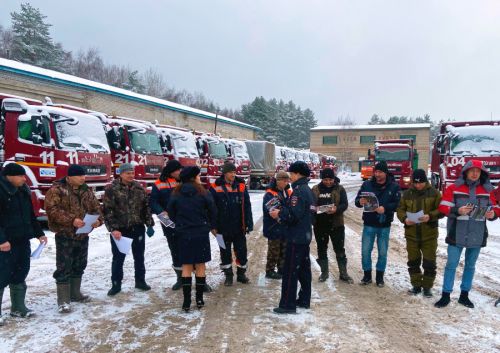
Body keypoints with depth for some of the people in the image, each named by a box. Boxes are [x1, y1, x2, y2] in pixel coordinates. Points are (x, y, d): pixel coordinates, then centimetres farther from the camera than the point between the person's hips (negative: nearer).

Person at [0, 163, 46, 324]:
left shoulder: (23, 191, 11)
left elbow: (30, 215, 19)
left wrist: (39, 233, 18)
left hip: (23, 241, 8)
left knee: (20, 274, 15)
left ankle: (18, 307, 26)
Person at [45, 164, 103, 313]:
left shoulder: (87, 191, 9)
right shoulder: (57, 190, -10)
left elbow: (96, 208, 10)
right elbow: (52, 210, -20)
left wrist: (98, 220, -12)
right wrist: (71, 220, -29)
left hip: (83, 235, 7)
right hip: (65, 236, -6)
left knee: (79, 266, 16)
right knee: (64, 268, -3)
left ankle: (75, 293, 31)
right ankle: (63, 300, 5)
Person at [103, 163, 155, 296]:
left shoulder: (139, 188, 4)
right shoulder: (112, 189, -9)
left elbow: (146, 207, 8)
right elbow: (108, 210, -13)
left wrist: (149, 224, 3)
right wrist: (113, 229, -19)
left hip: (138, 228, 4)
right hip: (120, 229, -4)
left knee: (139, 256, 14)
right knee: (118, 258, 7)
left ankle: (140, 281, 28)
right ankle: (116, 284, 20)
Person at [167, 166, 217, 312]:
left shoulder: (176, 194, -2)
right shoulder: (203, 193, -7)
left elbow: (171, 212, 2)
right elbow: (213, 211, -2)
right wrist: (212, 226, 15)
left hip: (183, 234, 1)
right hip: (201, 233, -1)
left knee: (186, 267, 7)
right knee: (200, 266, 9)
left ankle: (186, 302, 6)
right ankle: (199, 299, 14)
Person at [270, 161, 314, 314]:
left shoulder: (299, 191, -18)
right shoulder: (308, 190, 13)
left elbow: (293, 215, -25)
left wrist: (279, 214, -9)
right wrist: (282, 212, 9)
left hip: (296, 237, -10)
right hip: (305, 236, 10)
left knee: (290, 271, -3)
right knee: (304, 268, 15)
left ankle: (288, 305, 2)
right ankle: (304, 300, 25)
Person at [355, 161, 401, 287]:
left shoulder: (394, 187, -3)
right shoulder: (367, 184, -1)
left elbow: (397, 204, -10)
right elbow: (357, 200, 0)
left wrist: (385, 208, -26)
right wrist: (360, 202, -23)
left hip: (384, 225, -1)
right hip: (369, 224, 1)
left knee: (383, 252, 9)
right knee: (365, 250, 4)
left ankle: (380, 276, 24)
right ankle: (367, 275, 20)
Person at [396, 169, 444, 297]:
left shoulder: (434, 193, -3)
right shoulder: (407, 193, 4)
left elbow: (441, 210, -5)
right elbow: (400, 209, 6)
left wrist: (430, 216, -23)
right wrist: (405, 219, -14)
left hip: (429, 233, -2)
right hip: (411, 233, 2)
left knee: (429, 262, 4)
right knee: (413, 261, 11)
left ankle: (427, 286, 20)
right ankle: (416, 284, 26)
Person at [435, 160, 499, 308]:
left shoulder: (487, 190, 6)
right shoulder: (453, 188, -4)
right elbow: (443, 207, -7)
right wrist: (457, 211, -24)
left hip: (477, 235, 3)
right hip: (457, 235, -3)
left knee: (470, 266, 13)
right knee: (451, 265, 2)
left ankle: (464, 295, 26)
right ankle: (445, 295, 12)